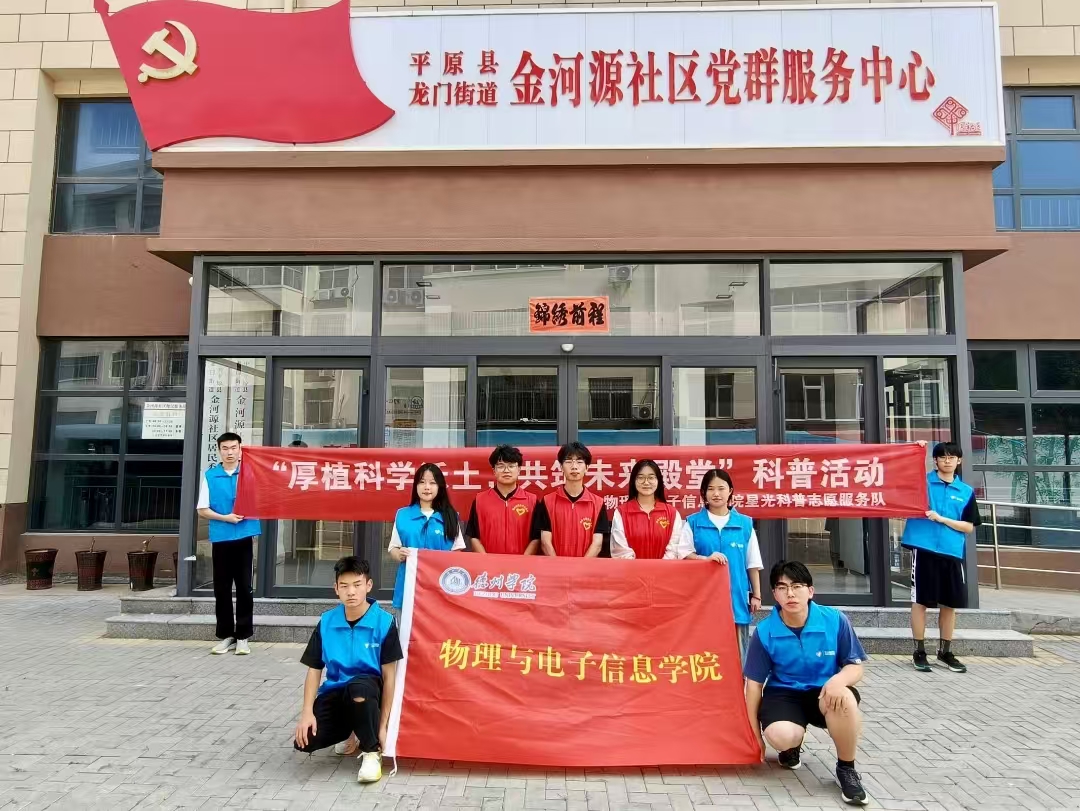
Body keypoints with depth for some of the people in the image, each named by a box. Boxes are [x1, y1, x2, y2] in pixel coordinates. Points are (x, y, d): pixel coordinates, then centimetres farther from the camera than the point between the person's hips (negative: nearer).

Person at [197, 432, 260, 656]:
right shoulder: (209, 476, 4)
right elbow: (202, 510, 2)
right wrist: (225, 517, -11)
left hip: (244, 537, -1)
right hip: (220, 539, 1)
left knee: (244, 587, 2)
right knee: (221, 589, 7)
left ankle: (243, 636, 11)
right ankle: (225, 635, 19)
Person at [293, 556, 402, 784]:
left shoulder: (384, 622, -13)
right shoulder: (326, 622, -3)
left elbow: (389, 676, -10)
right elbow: (314, 670, 2)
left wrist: (383, 725, -11)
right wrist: (307, 713, -11)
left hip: (368, 689, -4)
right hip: (335, 693, 4)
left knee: (358, 685, -39)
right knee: (304, 741, -20)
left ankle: (371, 751, -12)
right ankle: (352, 733, 16)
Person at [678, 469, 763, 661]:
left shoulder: (745, 523, 4)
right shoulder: (693, 522, 2)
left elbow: (752, 564, 9)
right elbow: (683, 554, -2)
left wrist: (756, 595, 8)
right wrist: (706, 558, -19)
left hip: (736, 598, 1)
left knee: (737, 651, 7)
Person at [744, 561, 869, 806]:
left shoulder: (835, 620, -13)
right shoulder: (764, 631, -13)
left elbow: (855, 667, -5)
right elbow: (754, 683, -4)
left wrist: (839, 679, -30)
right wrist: (755, 734, -1)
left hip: (824, 692, 0)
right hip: (783, 694, 0)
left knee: (845, 698, -36)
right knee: (781, 736, -32)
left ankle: (846, 769, -6)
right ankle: (791, 746, 13)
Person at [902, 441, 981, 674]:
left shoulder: (966, 492, 9)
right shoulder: (921, 480, 2)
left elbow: (969, 527, 6)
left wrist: (940, 518, -8)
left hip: (952, 553, 3)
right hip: (924, 549, -3)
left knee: (950, 604, 10)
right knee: (920, 601, 1)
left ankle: (945, 652, 24)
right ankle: (919, 652, 11)